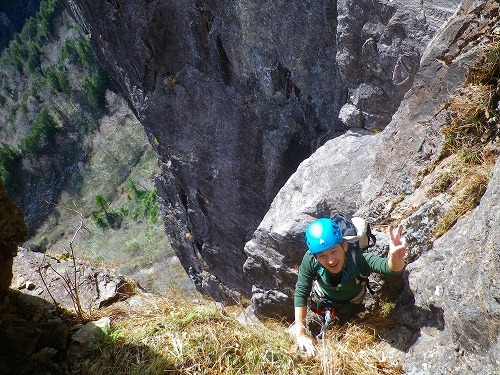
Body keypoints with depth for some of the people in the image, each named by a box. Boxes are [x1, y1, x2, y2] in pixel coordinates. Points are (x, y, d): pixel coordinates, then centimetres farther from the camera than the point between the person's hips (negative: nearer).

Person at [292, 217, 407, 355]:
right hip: (322, 296, 0)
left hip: (351, 302, 0)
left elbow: (388, 266, -62)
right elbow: (301, 293, -35)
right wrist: (301, 333, -36)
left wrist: (396, 257, -87)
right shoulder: (310, 260, -43)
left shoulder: (358, 259, -47)